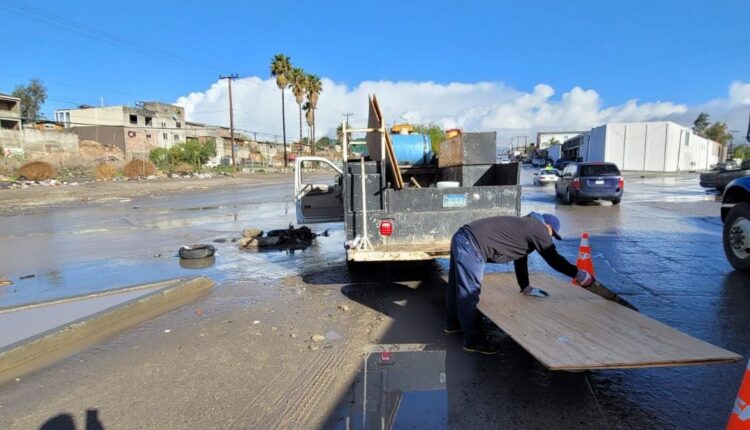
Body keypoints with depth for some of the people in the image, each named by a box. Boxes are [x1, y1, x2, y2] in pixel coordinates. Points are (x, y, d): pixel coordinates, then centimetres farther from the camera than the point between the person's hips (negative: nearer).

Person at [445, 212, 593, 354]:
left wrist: (526, 287, 36)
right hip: (471, 246, -11)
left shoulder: (526, 226, 26)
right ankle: (474, 340, 7)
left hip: (463, 238, 11)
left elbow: (520, 257, 31)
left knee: (458, 287, 23)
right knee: (470, 293, -2)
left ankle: (453, 324, 40)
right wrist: (578, 274, 15)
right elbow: (554, 259, 1)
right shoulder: (538, 230, -2)